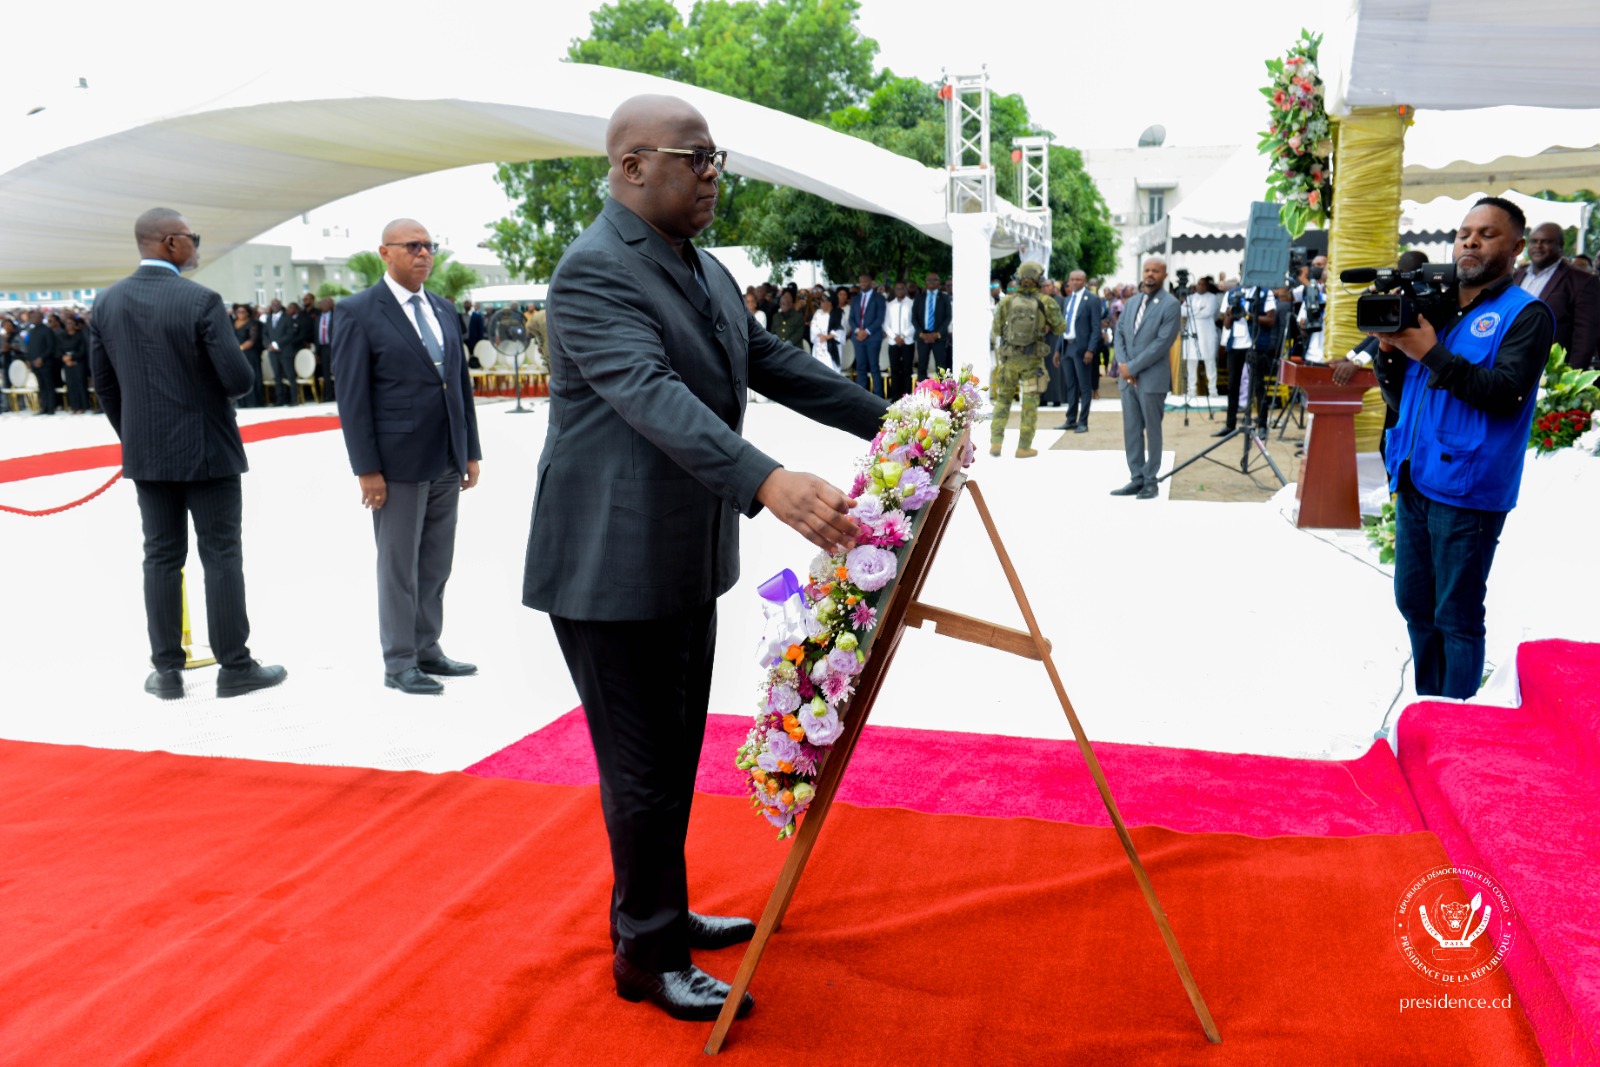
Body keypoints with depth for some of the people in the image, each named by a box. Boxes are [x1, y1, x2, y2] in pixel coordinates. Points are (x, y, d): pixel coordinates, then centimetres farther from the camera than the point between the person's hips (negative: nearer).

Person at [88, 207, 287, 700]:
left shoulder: (107, 303, 3)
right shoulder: (201, 301, -15)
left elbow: (104, 382, 9)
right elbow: (239, 380, -17)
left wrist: (134, 436, 19)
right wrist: (235, 368, 6)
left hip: (145, 455, 5)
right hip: (205, 451, -5)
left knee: (161, 558, 11)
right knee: (221, 558, 2)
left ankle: (167, 671, 16)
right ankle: (234, 667, 9)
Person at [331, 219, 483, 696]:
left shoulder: (444, 311, 12)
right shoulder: (358, 312, -7)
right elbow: (351, 396, -10)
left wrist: (471, 452, 10)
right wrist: (366, 469, -14)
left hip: (447, 463, 6)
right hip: (398, 463, -6)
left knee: (436, 565, 13)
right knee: (399, 566, 4)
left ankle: (427, 649, 26)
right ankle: (399, 662, 15)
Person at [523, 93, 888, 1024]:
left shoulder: (705, 269, 12)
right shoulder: (595, 272, -19)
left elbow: (771, 361, 15)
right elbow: (655, 397, -33)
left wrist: (884, 420, 7)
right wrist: (768, 484, -46)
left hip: (686, 558, 9)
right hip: (616, 568, -9)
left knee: (676, 754, 20)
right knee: (644, 767, 2)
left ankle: (663, 914, 37)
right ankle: (648, 956, 20)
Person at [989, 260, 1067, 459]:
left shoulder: (1006, 301, -3)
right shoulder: (1046, 302, -7)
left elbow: (996, 330, 2)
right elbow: (1060, 328, 0)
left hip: (1008, 358, 2)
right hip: (1032, 359, -2)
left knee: (1003, 399, 13)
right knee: (1030, 403, 7)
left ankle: (996, 442, 3)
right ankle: (1024, 447, 8)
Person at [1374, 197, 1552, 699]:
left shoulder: (1525, 314, -3)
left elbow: (1507, 393, -18)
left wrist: (1432, 352, -18)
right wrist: (1389, 349, -2)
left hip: (1465, 487, -7)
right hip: (1414, 479, 7)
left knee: (1457, 617, -1)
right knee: (1414, 603, 14)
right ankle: (1427, 709, 29)